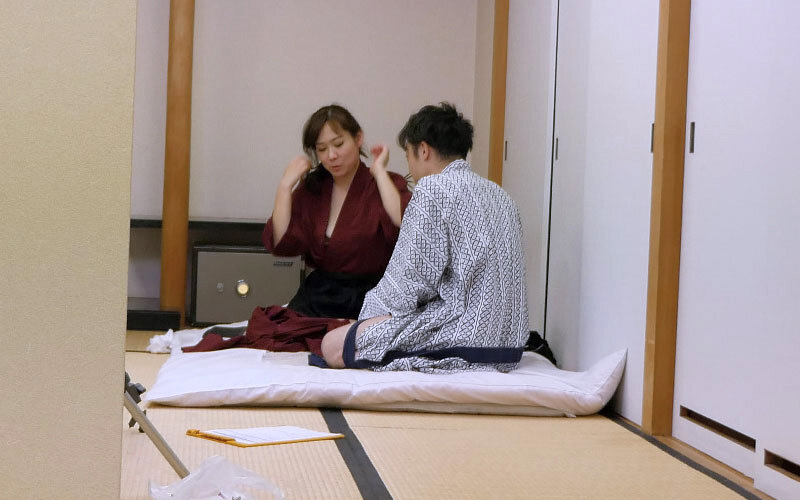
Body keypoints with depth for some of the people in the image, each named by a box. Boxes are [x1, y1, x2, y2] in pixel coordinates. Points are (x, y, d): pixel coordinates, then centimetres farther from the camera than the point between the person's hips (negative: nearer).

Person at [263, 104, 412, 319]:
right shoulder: (311, 188, 12)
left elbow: (402, 226, -23)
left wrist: (379, 171, -13)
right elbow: (281, 244, 0)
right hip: (318, 297, 4)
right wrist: (286, 184, -1)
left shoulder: (384, 185, 1)